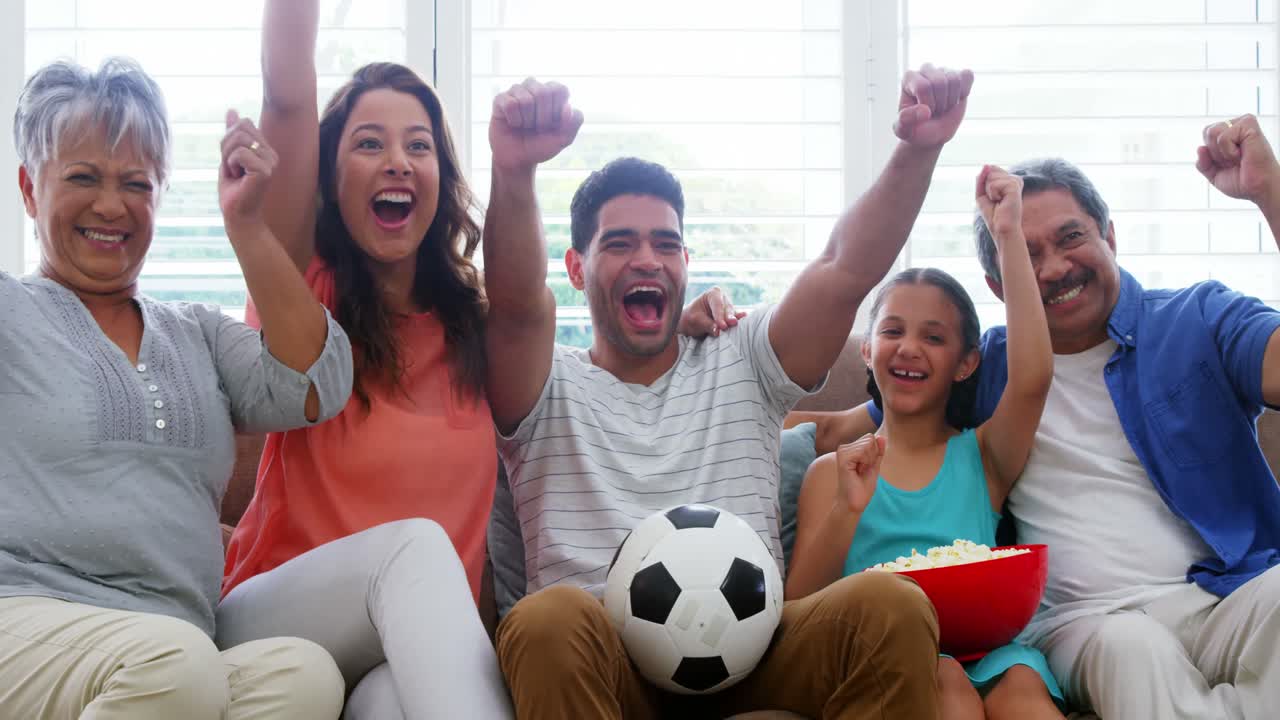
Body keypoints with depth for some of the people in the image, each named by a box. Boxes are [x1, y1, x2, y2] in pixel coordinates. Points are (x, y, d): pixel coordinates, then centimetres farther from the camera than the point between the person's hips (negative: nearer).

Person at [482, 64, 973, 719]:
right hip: (605, 661, -1)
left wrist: (918, 150, -14)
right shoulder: (552, 391, 12)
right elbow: (517, 302, -11)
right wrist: (514, 174, -32)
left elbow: (846, 270, 3)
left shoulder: (740, 365, 19)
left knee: (891, 606, -28)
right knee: (548, 620, -37)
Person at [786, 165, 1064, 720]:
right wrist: (847, 509, -14)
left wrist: (1009, 236, -9)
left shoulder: (983, 456, 13)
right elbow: (802, 607, 3)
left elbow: (1032, 379, -8)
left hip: (984, 647, 1)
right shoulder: (833, 472, 12)